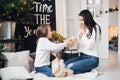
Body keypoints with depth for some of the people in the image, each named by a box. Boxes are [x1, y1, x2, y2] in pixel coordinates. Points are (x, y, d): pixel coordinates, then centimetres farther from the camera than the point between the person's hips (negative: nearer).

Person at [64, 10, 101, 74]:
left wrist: (83, 33, -10)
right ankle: (86, 70, -6)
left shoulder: (95, 28, -9)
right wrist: (80, 34, -5)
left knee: (70, 67, -25)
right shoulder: (83, 29, 11)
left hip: (92, 59, -7)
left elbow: (89, 46, -16)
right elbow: (78, 44, 10)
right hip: (82, 56, 7)